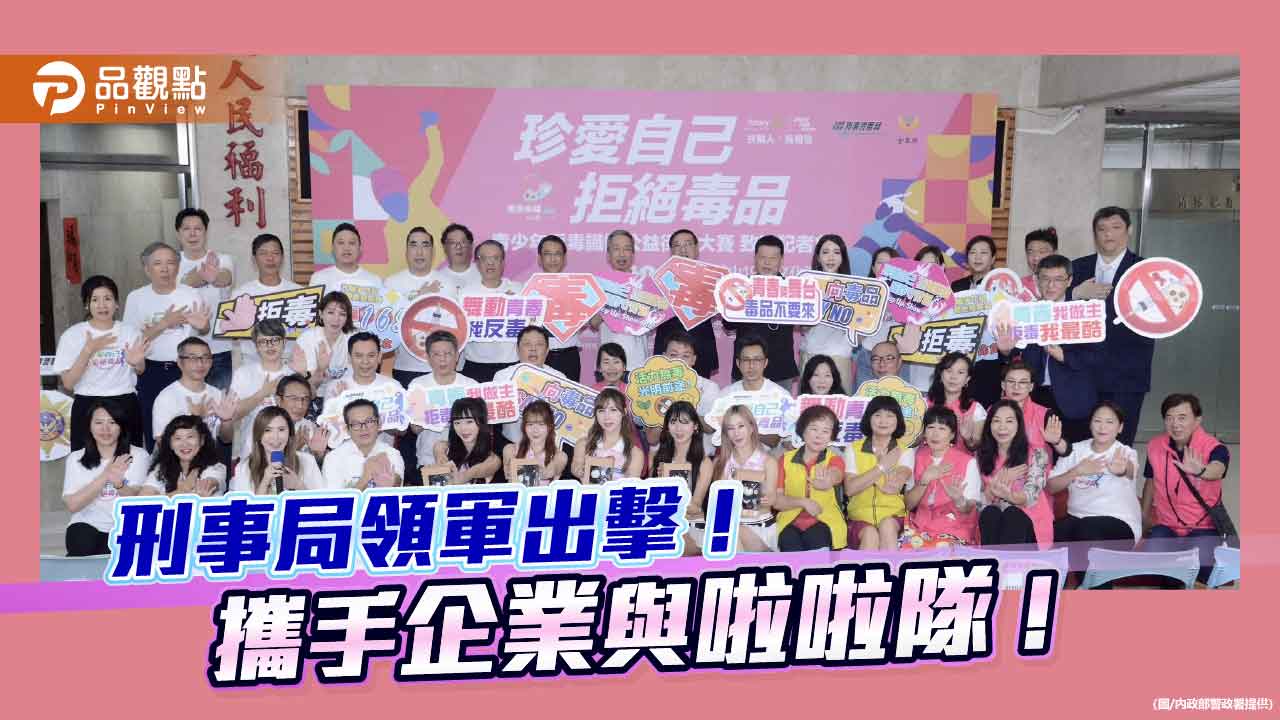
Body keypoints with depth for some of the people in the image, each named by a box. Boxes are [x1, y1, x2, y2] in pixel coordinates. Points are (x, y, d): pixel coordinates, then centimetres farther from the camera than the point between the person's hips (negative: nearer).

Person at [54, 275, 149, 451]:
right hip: (87, 407, -1)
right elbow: (68, 383, -8)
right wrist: (89, 349, -18)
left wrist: (137, 362, -8)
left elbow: (140, 372, 16)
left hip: (125, 405, 1)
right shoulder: (72, 335, -3)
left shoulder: (130, 331, 2)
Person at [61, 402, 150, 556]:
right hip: (87, 525, 2)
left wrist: (118, 484, -31)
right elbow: (72, 505, -6)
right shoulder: (75, 458, 6)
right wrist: (105, 475, -18)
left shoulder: (138, 455, 2)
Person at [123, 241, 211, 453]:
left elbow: (204, 331, 12)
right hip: (151, 373, 0)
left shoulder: (190, 295, 1)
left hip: (185, 370, 0)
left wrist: (202, 326, -12)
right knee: (153, 431, 7)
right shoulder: (136, 298, 0)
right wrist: (164, 324, -15)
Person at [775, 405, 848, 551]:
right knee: (790, 542, -31)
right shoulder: (786, 460, 13)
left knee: (815, 539, -33)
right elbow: (776, 500, 6)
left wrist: (826, 481, -43)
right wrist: (803, 502, -10)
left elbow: (835, 476, -19)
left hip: (824, 520, -1)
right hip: (790, 520, 1)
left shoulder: (835, 460, 9)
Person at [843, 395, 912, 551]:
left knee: (887, 524, -33)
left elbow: (894, 487, -12)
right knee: (870, 535, -32)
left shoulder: (904, 451, 8)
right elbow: (850, 489, -6)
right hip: (861, 516, 0)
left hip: (893, 516, 0)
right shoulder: (853, 449, 10)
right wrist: (881, 467, -7)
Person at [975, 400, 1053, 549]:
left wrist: (1008, 495, -35)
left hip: (1029, 520, -2)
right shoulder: (982, 456, 10)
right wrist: (1000, 481, -14)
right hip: (991, 520, 2)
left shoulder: (1036, 454, 2)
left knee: (1012, 514, -34)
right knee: (990, 512, -31)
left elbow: (1030, 497, -13)